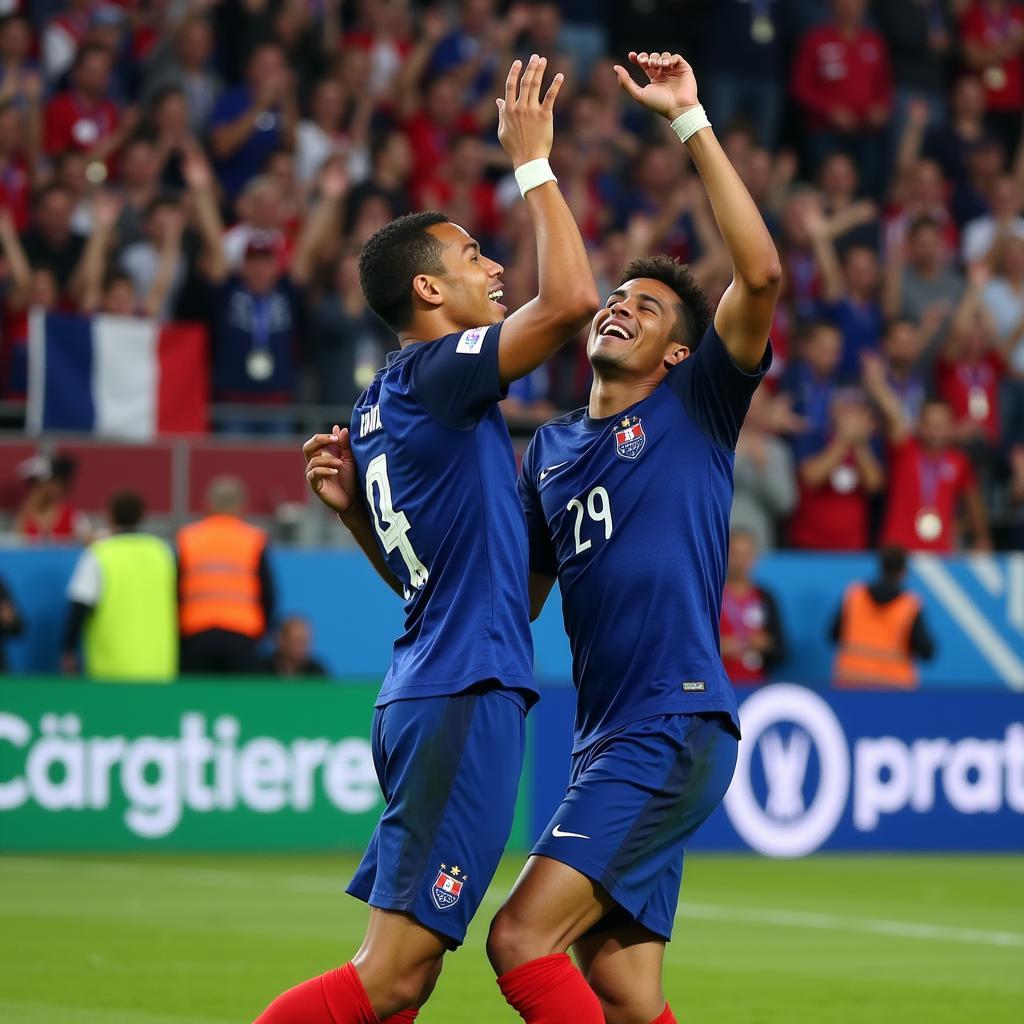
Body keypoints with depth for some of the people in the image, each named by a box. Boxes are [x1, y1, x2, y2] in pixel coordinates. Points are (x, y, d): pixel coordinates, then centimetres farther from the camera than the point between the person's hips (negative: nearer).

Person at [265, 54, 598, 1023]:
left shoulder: (384, 410, 18)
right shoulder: (429, 376, -8)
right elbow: (571, 298, -18)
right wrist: (532, 160, -9)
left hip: (426, 694, 10)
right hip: (464, 694, -10)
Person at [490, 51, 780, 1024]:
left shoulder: (695, 410, 3)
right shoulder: (550, 448, 21)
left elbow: (760, 272, -12)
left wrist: (690, 120, -10)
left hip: (675, 725, -7)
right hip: (605, 738, 7)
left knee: (522, 940, -18)